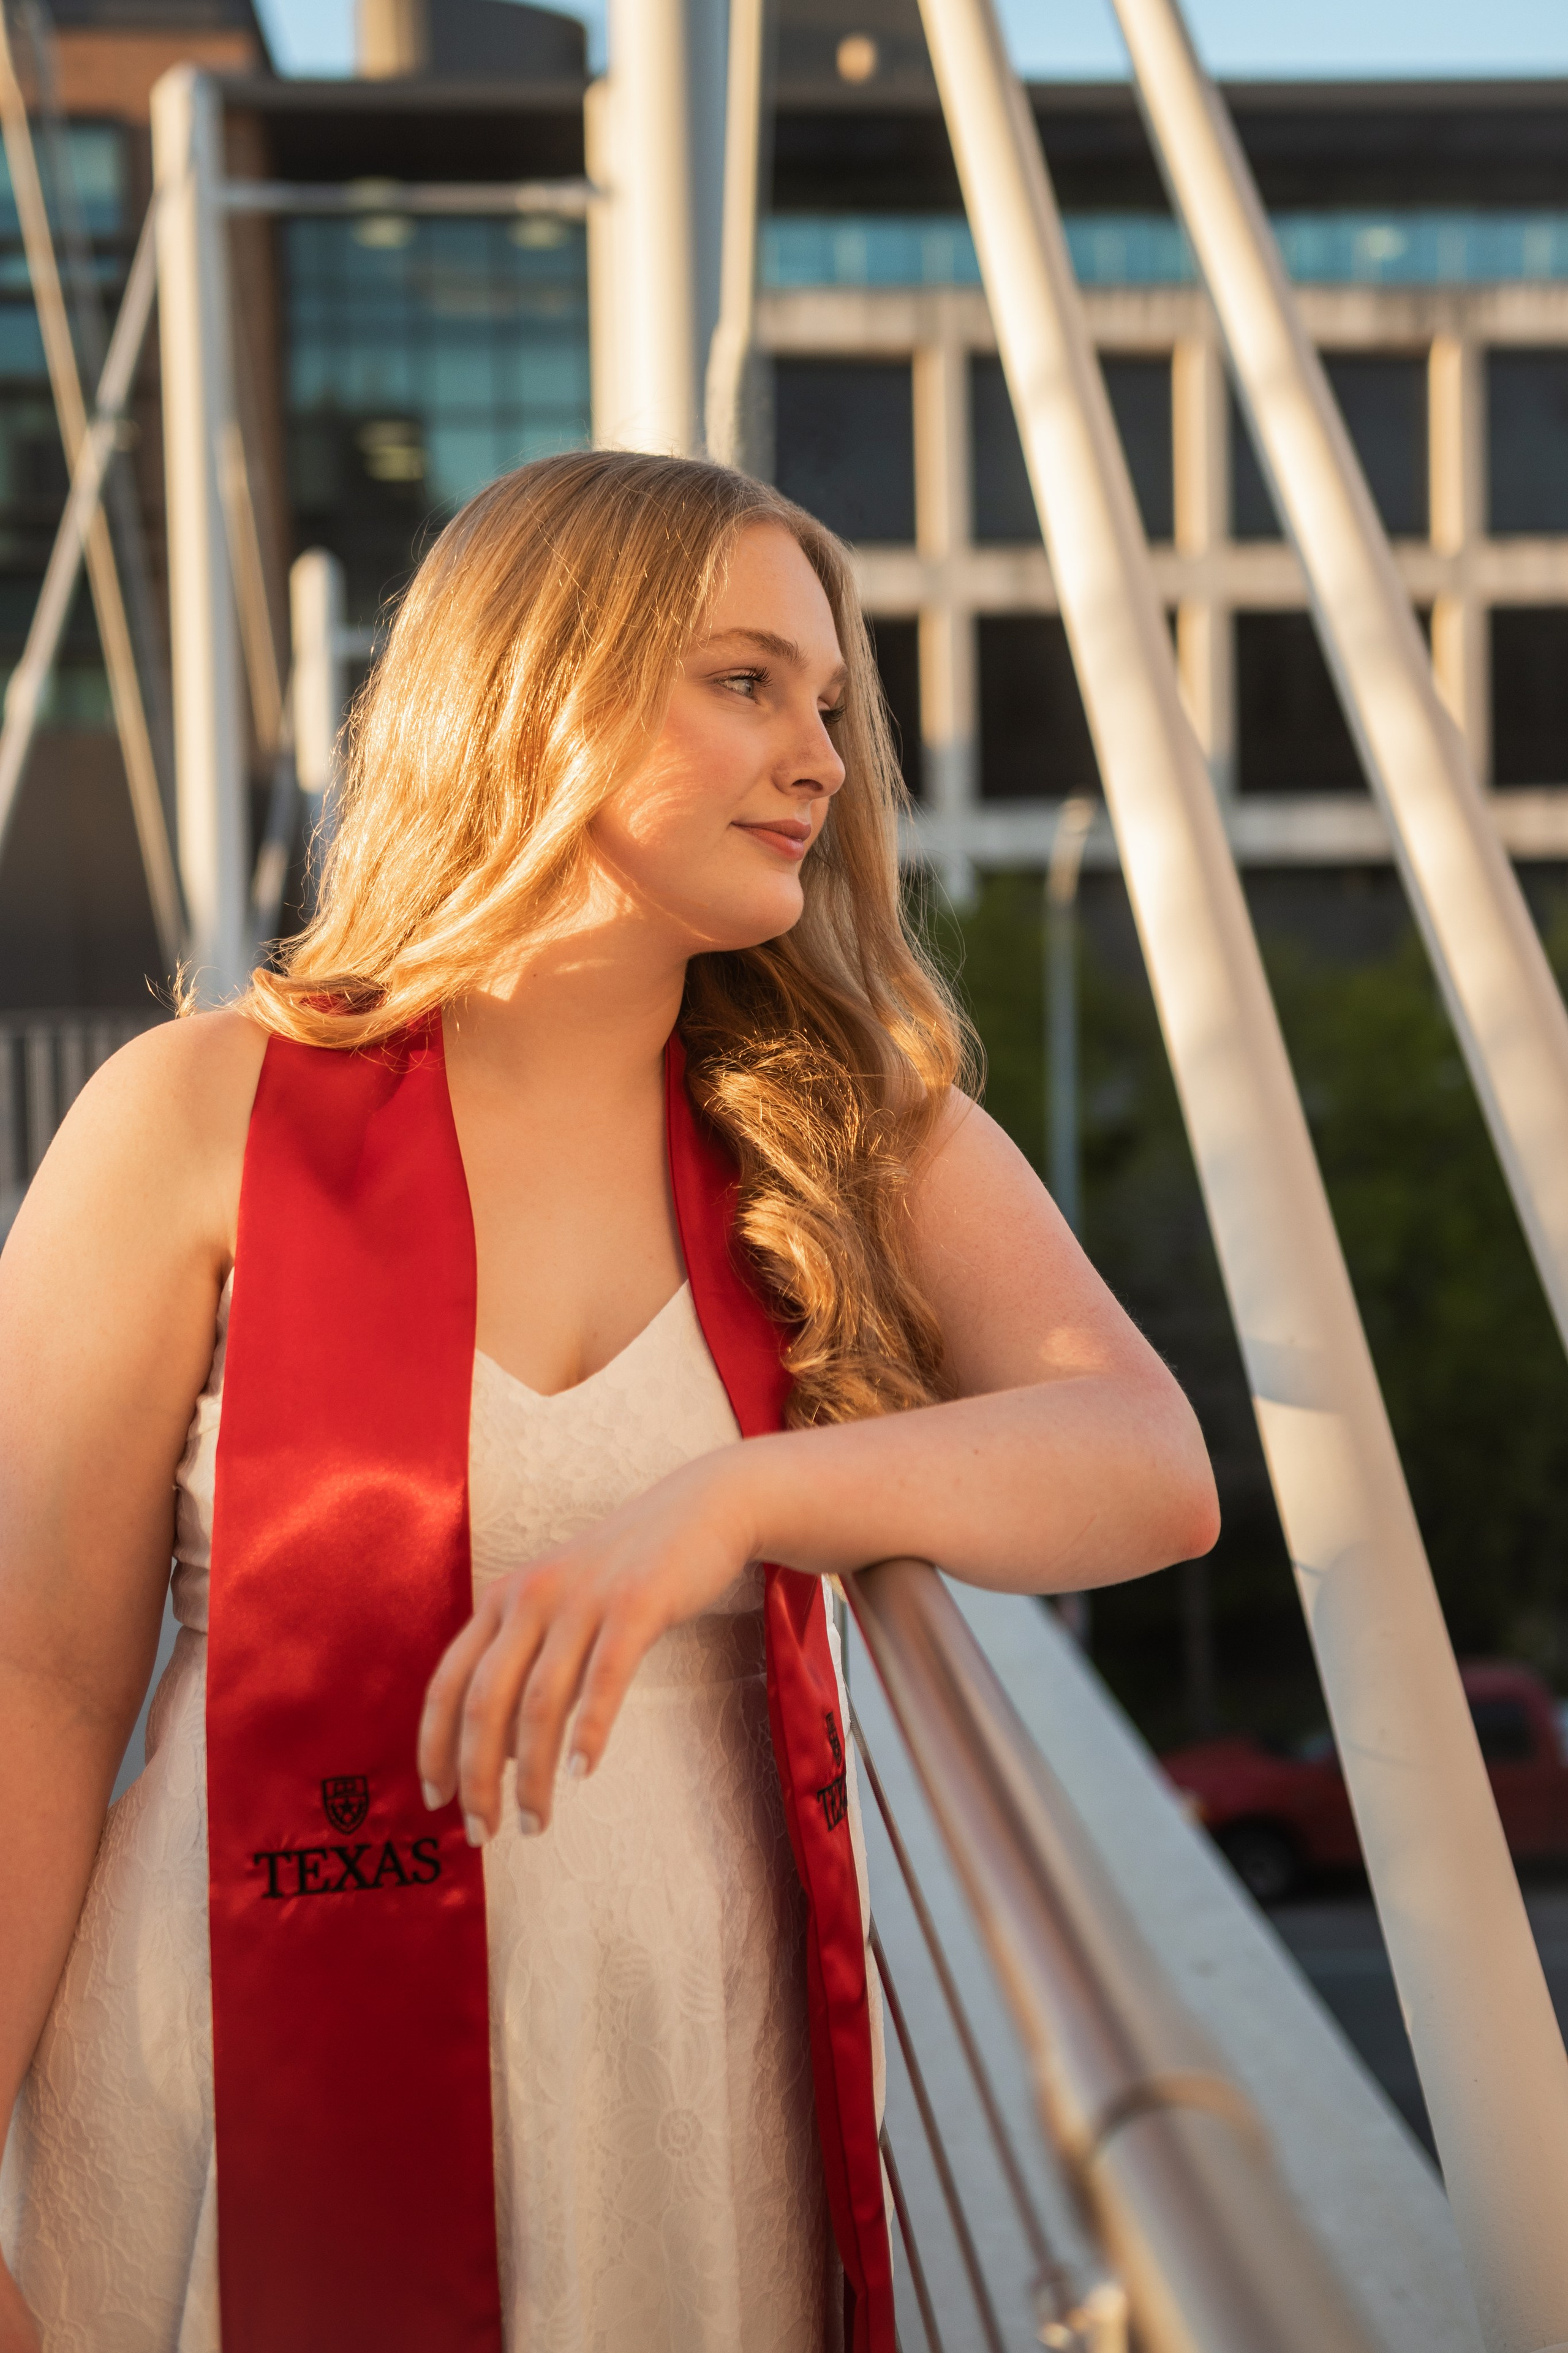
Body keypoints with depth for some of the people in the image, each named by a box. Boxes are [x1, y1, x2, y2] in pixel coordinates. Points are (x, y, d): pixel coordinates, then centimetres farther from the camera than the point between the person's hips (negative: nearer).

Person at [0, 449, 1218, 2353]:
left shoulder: (864, 1138, 3)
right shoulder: (202, 1121, -5)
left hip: (701, 2117, 3)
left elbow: (1158, 1470, -12)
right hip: (248, 2114, -2)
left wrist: (730, 1498, -28)